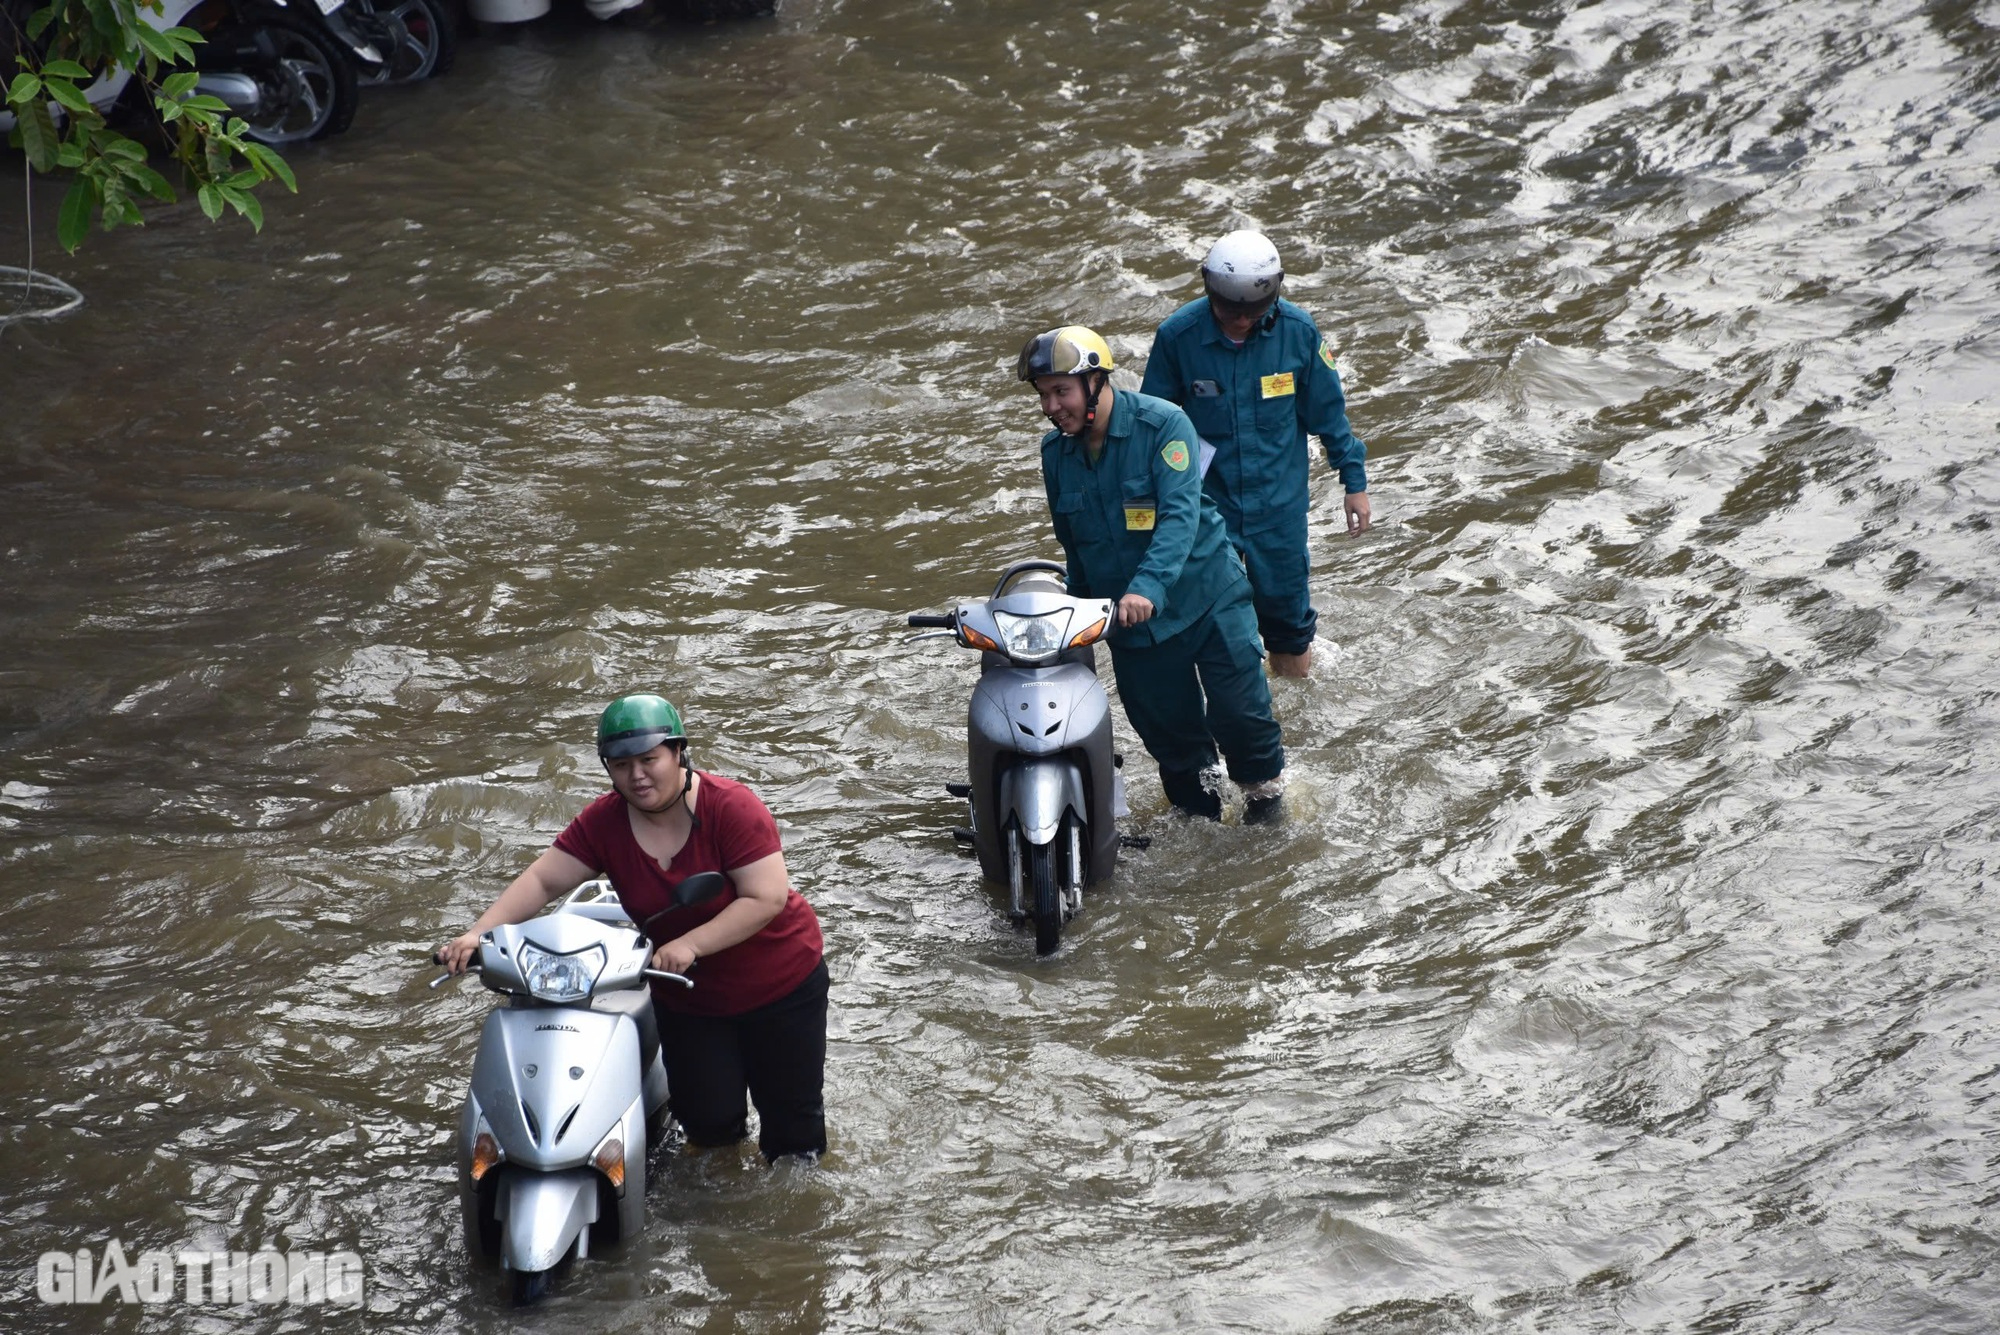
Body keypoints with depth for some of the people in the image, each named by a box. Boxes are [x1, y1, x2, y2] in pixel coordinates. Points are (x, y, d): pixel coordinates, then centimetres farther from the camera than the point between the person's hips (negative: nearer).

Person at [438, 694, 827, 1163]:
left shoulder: (731, 807, -24)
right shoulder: (604, 822, -11)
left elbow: (767, 898, -28)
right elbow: (543, 880, -14)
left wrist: (689, 944, -36)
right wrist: (477, 934, -28)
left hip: (781, 985, -3)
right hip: (687, 998, 3)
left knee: (793, 1120, 7)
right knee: (707, 1119, 6)